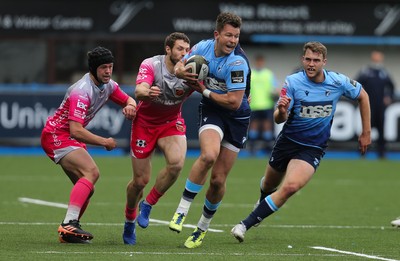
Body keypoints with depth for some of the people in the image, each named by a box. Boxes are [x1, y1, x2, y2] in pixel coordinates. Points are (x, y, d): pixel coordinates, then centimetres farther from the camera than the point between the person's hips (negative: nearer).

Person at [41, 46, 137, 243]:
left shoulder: (108, 85, 2)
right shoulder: (82, 92, -26)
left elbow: (128, 100, 20)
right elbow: (76, 131, -31)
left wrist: (130, 106, -6)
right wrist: (105, 142, -20)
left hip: (70, 138, 10)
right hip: (56, 136, -10)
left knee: (87, 188, 6)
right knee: (91, 172, -28)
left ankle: (69, 230, 14)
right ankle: (69, 225, -37)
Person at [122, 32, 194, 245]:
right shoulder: (151, 65, -21)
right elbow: (139, 91, -36)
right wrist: (147, 93, -60)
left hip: (172, 123, 2)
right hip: (145, 123, -2)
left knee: (176, 163, -28)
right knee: (141, 180, 0)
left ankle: (147, 205, -5)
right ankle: (129, 221, 29)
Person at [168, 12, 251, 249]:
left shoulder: (237, 62, -23)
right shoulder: (204, 47, -8)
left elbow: (234, 102, -24)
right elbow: (180, 65, 10)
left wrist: (204, 90, -17)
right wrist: (180, 71, -15)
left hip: (236, 118, -2)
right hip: (211, 112, 2)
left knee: (218, 180, 1)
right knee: (209, 155, -30)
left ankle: (203, 227, 26)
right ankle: (182, 211, -19)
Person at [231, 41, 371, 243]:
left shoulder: (338, 82, -11)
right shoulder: (293, 82, -14)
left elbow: (362, 96, 9)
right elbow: (279, 119, -15)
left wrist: (366, 132, 9)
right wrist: (281, 110, -40)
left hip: (313, 149, -1)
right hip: (287, 141, 1)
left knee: (290, 187, -25)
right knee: (269, 185, 20)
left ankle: (245, 224, -20)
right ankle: (263, 202, 60)